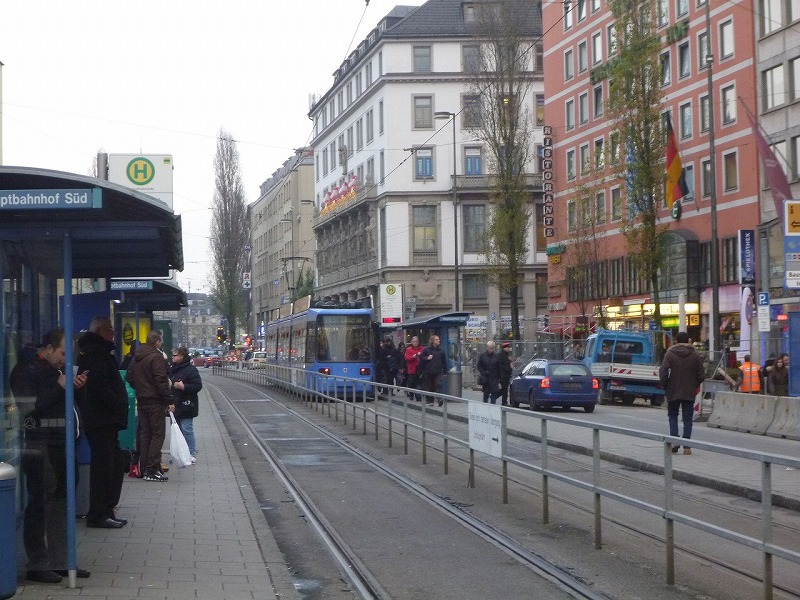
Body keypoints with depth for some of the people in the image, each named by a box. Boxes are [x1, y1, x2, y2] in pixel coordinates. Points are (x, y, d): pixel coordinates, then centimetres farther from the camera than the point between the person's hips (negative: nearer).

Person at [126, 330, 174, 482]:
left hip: (141, 400, 8)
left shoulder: (137, 357, 12)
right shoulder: (156, 357, -14)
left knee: (145, 433, 13)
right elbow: (161, 381, -19)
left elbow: (129, 377, 19)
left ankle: (144, 468, 15)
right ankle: (152, 469, -10)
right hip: (155, 401, -8)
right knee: (158, 434, -5)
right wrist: (169, 401, -17)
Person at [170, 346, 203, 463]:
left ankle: (192, 454, -3)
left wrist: (183, 386, -24)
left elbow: (198, 386, -18)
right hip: (176, 405, 9)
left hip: (185, 406, -9)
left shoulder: (191, 370, -12)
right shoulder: (173, 369, 14)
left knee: (187, 430, -9)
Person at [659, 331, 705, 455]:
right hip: (689, 393, 1)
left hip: (673, 392, -1)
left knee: (672, 416, 14)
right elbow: (701, 375, 0)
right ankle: (686, 446, 0)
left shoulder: (670, 354, -5)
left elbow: (663, 372, -12)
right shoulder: (695, 356, 0)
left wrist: (665, 386, 1)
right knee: (687, 419, 6)